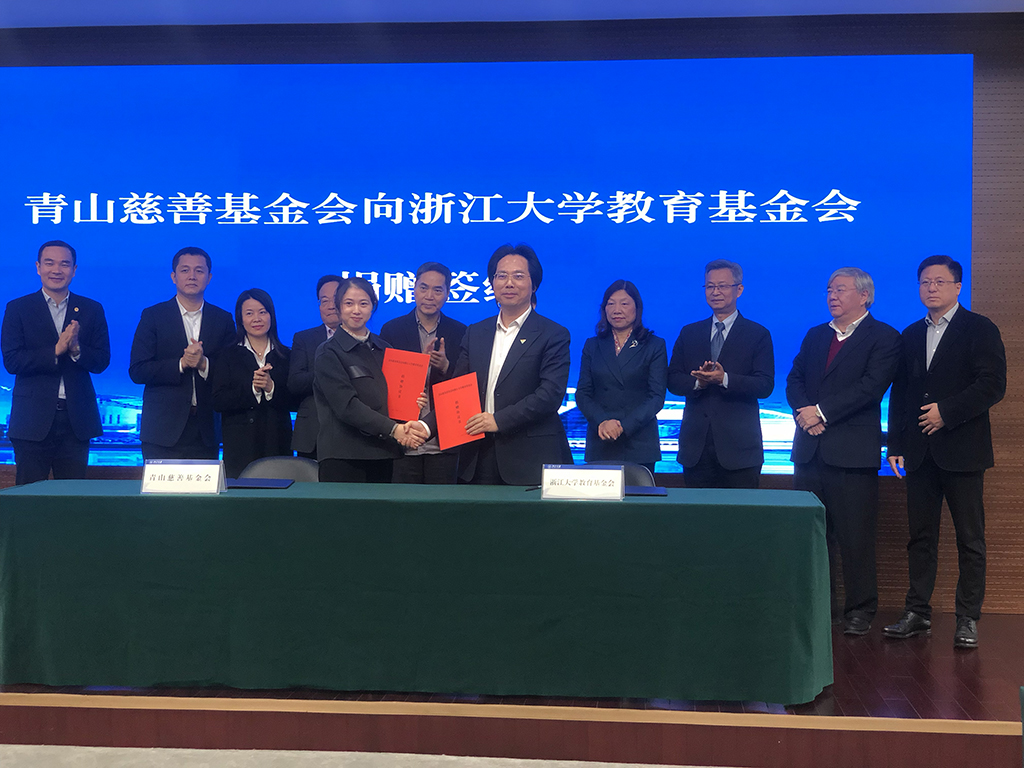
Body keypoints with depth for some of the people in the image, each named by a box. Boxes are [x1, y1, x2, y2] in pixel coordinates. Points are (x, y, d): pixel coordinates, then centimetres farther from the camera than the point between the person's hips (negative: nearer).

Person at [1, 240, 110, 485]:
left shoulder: (91, 310, 10)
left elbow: (102, 362, 4)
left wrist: (76, 348, -15)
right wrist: (56, 350, -16)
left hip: (76, 419, 2)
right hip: (33, 419, -1)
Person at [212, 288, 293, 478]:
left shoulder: (285, 356, 11)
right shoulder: (229, 356, 8)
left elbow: (295, 402, 3)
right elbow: (218, 402, -3)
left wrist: (272, 388, -14)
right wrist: (251, 389, -14)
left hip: (277, 444, 1)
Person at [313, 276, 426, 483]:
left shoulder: (384, 348, 16)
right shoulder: (328, 353, -1)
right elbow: (347, 406, -12)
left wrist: (405, 424, -6)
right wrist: (393, 429, -21)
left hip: (384, 455, 5)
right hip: (343, 458, -5)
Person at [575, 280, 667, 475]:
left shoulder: (654, 346, 5)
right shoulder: (592, 345, 13)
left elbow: (657, 396, -3)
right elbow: (582, 393, 7)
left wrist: (624, 426, -16)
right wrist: (602, 421, -13)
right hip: (600, 444, 2)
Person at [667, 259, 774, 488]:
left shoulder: (758, 335, 4)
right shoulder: (689, 333, 14)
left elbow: (765, 386, -6)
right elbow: (673, 381, 8)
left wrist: (724, 379, -21)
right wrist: (698, 382, -14)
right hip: (696, 447, 3)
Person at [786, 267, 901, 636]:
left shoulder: (883, 337, -1)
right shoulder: (815, 336, 18)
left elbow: (871, 387, -13)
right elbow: (794, 380, 12)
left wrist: (822, 411, -15)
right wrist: (805, 413, -8)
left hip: (853, 452, -6)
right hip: (810, 450, 6)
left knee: (856, 537, -2)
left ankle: (860, 609, 9)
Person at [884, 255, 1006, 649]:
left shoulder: (980, 329, 0)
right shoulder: (911, 335, 16)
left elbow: (993, 384, -10)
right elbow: (899, 392, 15)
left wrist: (946, 412, -15)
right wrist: (895, 445, 8)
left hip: (962, 451, -5)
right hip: (920, 453, 5)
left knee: (970, 539, 0)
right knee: (920, 537, 8)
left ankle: (968, 619, 8)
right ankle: (917, 613, 15)